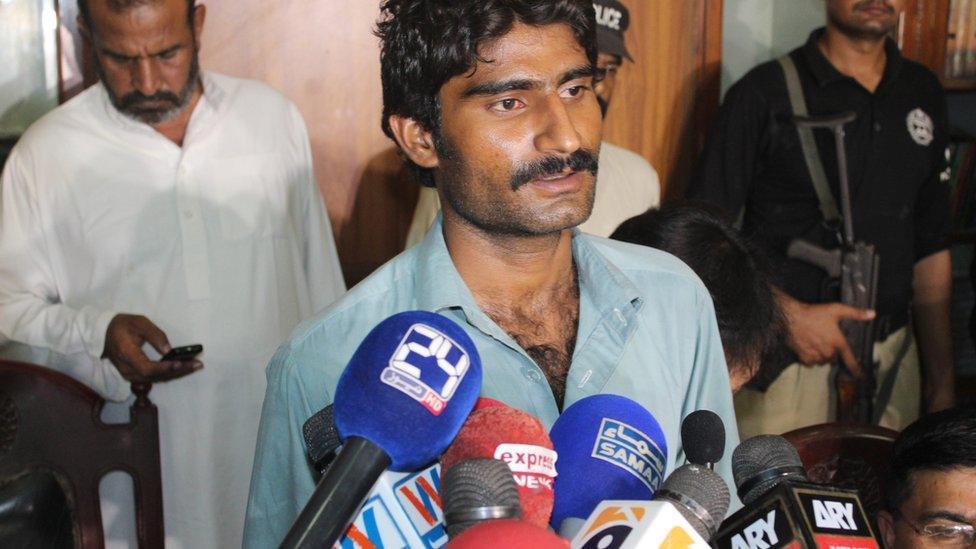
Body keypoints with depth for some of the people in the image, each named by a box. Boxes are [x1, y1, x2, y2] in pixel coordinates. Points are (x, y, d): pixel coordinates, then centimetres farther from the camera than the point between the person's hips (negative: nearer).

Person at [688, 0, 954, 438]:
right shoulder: (764, 93, -6)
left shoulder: (924, 94, 11)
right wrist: (789, 313, -19)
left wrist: (941, 380, 13)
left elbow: (930, 247, 14)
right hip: (782, 365, -4)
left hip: (893, 359, 5)